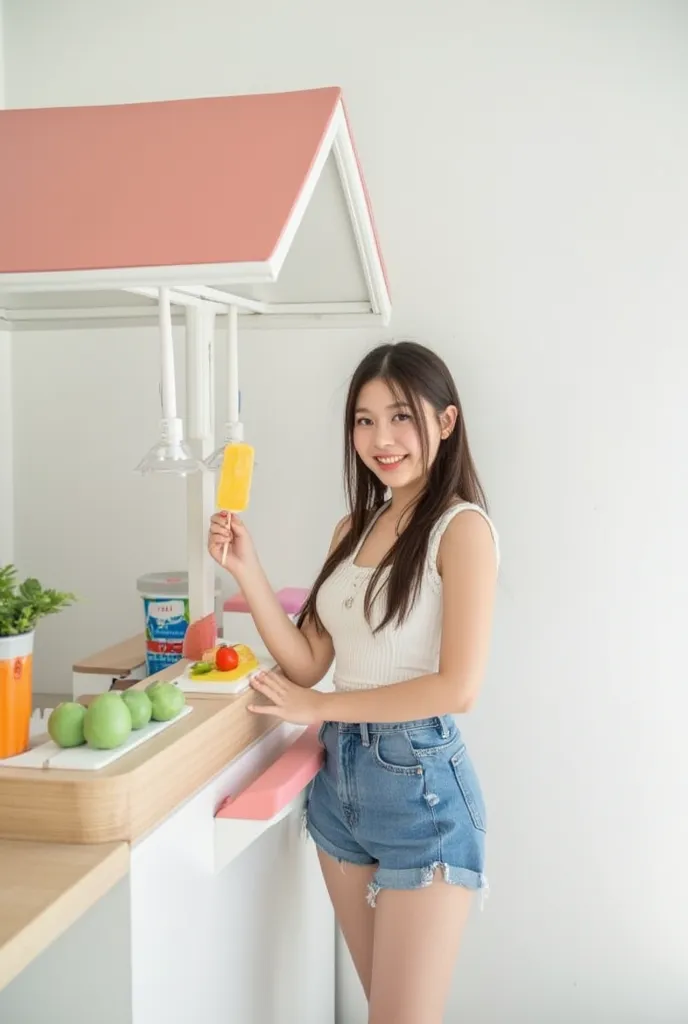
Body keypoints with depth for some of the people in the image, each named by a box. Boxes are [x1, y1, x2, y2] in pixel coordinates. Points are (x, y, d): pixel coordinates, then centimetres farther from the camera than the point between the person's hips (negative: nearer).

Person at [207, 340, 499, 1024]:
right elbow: (308, 662, 7)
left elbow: (458, 687, -19)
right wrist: (247, 571, -6)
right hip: (341, 775, 7)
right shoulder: (354, 528, 11)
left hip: (420, 781, -7)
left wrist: (317, 706, -11)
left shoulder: (461, 527, -11)